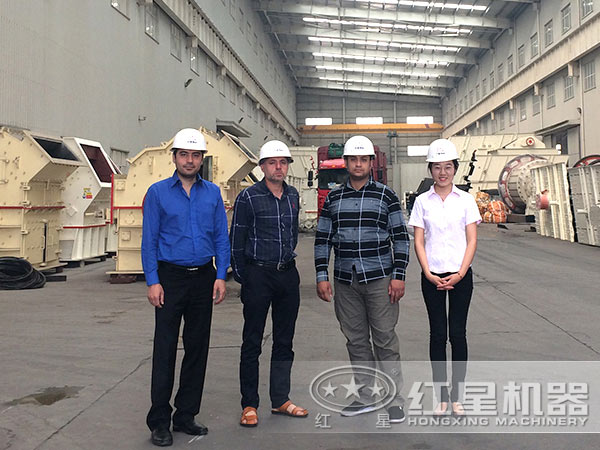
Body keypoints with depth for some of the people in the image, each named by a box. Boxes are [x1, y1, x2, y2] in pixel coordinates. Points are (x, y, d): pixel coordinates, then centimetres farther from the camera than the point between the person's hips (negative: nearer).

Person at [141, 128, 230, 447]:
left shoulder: (212, 193, 7)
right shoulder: (158, 192, 0)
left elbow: (221, 238, 7)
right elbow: (149, 240, -2)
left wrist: (220, 277, -3)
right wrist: (152, 282, -10)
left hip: (203, 277, 3)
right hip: (171, 277, -3)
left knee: (198, 347, 8)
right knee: (165, 348, -1)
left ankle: (186, 415, 22)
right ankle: (159, 422, 10)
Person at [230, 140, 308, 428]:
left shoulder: (293, 196, 9)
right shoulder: (248, 197, -8)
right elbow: (236, 241, -5)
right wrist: (241, 277, -4)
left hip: (288, 274, 6)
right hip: (258, 275, -5)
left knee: (284, 341, 12)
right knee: (252, 342, 3)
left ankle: (280, 400, 24)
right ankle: (249, 405, 14)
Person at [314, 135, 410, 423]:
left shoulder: (385, 195, 1)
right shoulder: (333, 198, 9)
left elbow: (400, 237, -1)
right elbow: (322, 239, 9)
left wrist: (398, 276, -8)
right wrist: (321, 277, 3)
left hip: (380, 280, -3)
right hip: (345, 282, 3)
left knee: (385, 340, 0)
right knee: (356, 340, 11)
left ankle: (394, 399, 11)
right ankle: (366, 396, 24)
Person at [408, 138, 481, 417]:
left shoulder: (465, 200, 3)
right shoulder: (422, 201, 3)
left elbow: (472, 240, 0)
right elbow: (418, 242, 1)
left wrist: (460, 273, -11)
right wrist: (429, 273, -10)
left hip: (461, 276, 0)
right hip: (432, 276, 0)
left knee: (458, 334, 4)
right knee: (437, 334, 5)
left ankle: (456, 396, 15)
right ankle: (441, 397, 14)